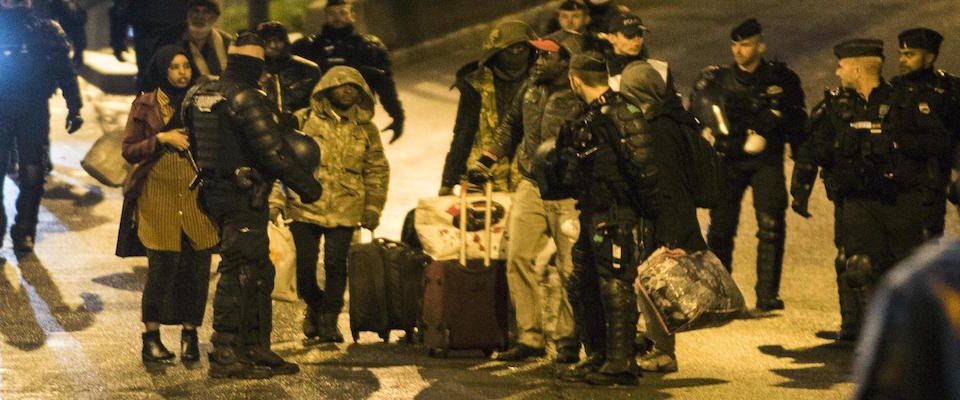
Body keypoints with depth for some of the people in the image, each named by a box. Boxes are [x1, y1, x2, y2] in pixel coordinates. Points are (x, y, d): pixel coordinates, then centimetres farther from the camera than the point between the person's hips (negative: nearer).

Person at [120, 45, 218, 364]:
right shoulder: (145, 105, 6)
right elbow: (129, 150, 2)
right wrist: (161, 138, -10)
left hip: (197, 194, 2)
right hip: (159, 193, -2)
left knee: (197, 268, -1)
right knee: (162, 266, -7)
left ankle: (190, 334, 11)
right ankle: (151, 337, 3)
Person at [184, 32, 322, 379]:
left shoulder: (197, 96, 10)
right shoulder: (247, 100, -17)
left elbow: (196, 146, 18)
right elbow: (272, 151, -18)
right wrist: (305, 185, -8)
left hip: (214, 191, 9)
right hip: (244, 196, -9)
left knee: (259, 272, 16)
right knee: (238, 273, -5)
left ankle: (257, 349, 21)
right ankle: (225, 355, -4)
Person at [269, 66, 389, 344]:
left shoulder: (365, 129, 9)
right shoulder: (303, 121, 1)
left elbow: (377, 171, 16)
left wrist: (373, 208, 10)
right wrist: (275, 198, -5)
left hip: (345, 212, 1)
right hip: (304, 208, -1)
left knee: (336, 266, -4)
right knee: (305, 269, 3)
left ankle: (329, 321, 11)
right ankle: (315, 308, 30)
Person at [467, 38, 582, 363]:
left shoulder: (582, 99, -11)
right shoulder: (530, 90, 8)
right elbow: (510, 126, 23)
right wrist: (486, 160, 19)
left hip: (568, 196, -5)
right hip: (531, 188, 6)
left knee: (570, 268, -2)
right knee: (518, 258, -3)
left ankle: (568, 339, 10)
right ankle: (529, 337, 3)